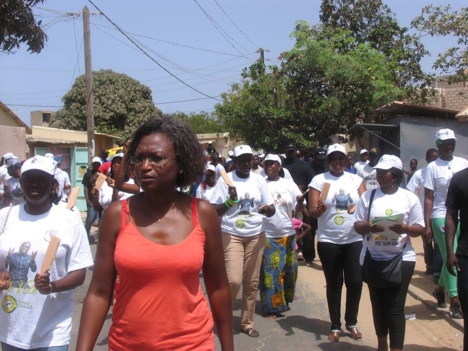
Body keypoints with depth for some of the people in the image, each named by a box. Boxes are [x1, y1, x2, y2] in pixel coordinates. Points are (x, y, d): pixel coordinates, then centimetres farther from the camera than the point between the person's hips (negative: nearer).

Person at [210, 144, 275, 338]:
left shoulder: (259, 180, 4)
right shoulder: (225, 180, -5)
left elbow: (271, 209, 3)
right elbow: (213, 211, -7)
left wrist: (268, 209, -19)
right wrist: (230, 201, -23)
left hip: (255, 236, 3)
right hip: (231, 235, -3)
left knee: (251, 282, 7)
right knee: (234, 280, -12)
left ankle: (247, 323, 22)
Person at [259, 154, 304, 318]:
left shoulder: (289, 184, 2)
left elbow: (298, 209, 0)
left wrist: (301, 201, -21)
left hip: (287, 234, 2)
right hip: (267, 235, -2)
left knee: (288, 270, 13)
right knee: (270, 271, 2)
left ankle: (285, 300, 32)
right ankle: (272, 307, 11)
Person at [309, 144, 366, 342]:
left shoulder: (356, 179, 7)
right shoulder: (319, 180, -1)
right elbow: (312, 211, -5)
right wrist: (318, 209, -27)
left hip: (354, 240, 2)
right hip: (328, 241, -2)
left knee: (355, 282, 2)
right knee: (334, 284, 6)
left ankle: (352, 323, 23)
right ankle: (335, 326, 20)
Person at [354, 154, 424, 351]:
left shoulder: (409, 198, -1)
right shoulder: (368, 196, 3)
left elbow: (419, 229, -1)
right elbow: (357, 225, 1)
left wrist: (405, 228, -22)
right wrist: (368, 227, -21)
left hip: (401, 258, -2)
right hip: (373, 258, 3)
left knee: (395, 306, -4)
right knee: (378, 303, 14)